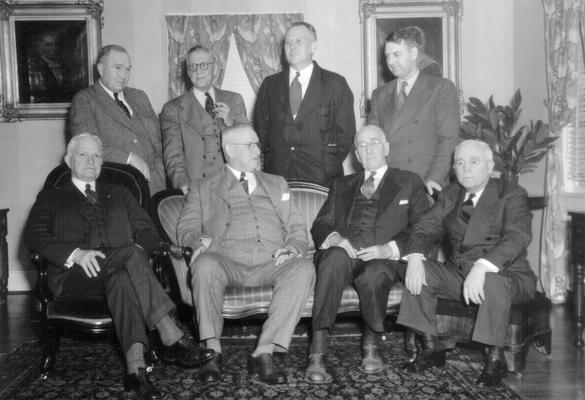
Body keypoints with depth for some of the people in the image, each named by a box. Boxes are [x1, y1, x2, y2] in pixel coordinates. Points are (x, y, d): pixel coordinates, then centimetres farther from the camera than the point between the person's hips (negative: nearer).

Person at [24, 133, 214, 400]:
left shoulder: (119, 195, 29)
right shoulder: (51, 198, 22)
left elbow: (148, 232, 16)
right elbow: (34, 235, 3)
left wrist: (138, 250, -9)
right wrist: (76, 253, -16)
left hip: (115, 272, 2)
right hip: (74, 277, -2)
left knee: (121, 278, -37)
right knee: (130, 255, -33)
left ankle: (135, 368, -51)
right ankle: (172, 340, -41)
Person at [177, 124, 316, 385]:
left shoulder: (277, 185, 28)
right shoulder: (203, 189, 21)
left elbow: (297, 228, 22)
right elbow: (186, 228, 12)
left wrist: (293, 248, -1)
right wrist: (199, 240, -12)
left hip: (270, 265, 2)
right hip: (227, 263, -1)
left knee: (304, 268, -29)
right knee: (204, 264, -35)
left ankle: (264, 352, -29)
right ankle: (212, 350, -23)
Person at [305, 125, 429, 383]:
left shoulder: (409, 182, 20)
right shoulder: (342, 185, 29)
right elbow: (320, 226, 18)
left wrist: (389, 248, -12)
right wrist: (334, 238, -8)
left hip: (385, 257, -2)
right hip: (344, 251, 2)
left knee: (372, 276, -37)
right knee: (335, 257, -35)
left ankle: (372, 344, -9)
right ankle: (317, 354, -38)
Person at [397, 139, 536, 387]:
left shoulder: (511, 195, -6)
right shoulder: (449, 196, 12)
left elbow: (517, 237, -23)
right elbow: (426, 227, 4)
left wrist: (482, 267, -39)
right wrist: (415, 258, -20)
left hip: (506, 275, -5)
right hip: (458, 274, 5)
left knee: (492, 282, -37)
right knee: (420, 272, -17)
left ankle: (495, 359, -18)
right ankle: (432, 349, -4)